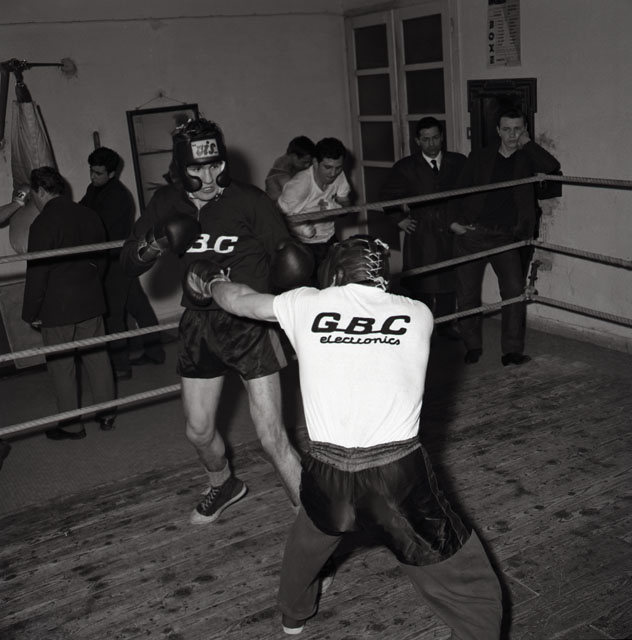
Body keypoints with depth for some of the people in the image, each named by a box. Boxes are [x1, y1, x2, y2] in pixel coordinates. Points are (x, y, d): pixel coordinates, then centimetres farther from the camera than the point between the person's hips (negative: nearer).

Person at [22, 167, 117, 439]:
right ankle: (107, 414, 23)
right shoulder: (89, 215, 4)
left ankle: (71, 425, 15)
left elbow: (37, 273, -15)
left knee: (61, 367, 6)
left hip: (56, 307, -6)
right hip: (91, 302, 6)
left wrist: (31, 313, -6)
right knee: (97, 357, 14)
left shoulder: (43, 223, -16)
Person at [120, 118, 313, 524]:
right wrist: (156, 244, -17)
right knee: (199, 431, 19)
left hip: (249, 321, -5)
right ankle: (223, 486, 50)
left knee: (272, 436, -8)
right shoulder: (167, 204, 1)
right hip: (199, 326, 5)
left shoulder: (250, 201, -12)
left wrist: (292, 262, -31)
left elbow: (285, 255, -7)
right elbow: (130, 263, 4)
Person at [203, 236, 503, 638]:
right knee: (473, 594, 15)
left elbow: (241, 300, 24)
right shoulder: (418, 314, 8)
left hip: (326, 474, 3)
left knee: (310, 535, 36)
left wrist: (212, 284, 46)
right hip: (399, 474, -2)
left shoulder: (307, 304, 7)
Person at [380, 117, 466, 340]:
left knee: (449, 280, 9)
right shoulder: (406, 167, 0)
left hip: (451, 232, 2)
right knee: (422, 284, 1)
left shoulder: (458, 162, 5)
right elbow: (387, 194, 10)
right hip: (421, 237, -2)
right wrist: (400, 219, 3)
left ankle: (445, 324, 25)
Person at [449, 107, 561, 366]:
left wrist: (527, 143, -4)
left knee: (514, 290, -12)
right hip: (471, 235, 1)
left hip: (505, 237, 0)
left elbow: (552, 167, -13)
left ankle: (512, 351, -3)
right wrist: (454, 221, -3)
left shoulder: (526, 159, 8)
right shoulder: (479, 157, 9)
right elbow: (458, 191, 10)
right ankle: (472, 347, 21)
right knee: (467, 294, 4)